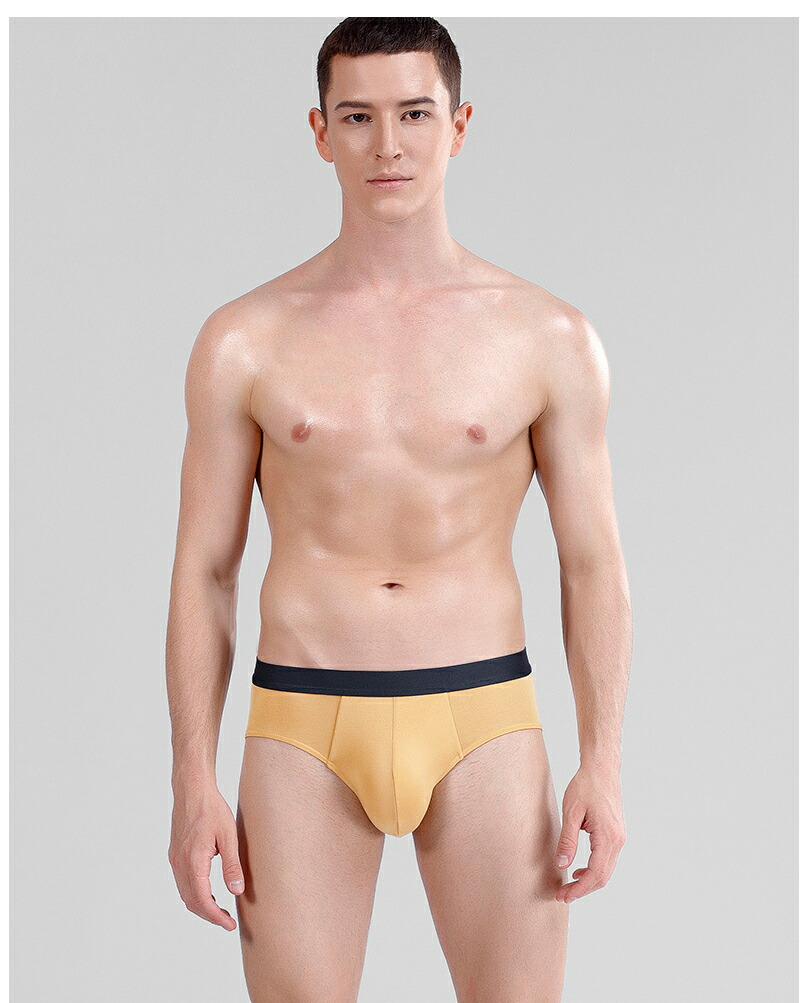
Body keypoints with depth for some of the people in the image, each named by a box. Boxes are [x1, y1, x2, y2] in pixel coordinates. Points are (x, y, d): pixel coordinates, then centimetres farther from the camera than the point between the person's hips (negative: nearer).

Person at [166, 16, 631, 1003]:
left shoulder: (550, 338, 2)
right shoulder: (244, 341, 2)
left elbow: (593, 564, 4)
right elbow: (202, 572, 4)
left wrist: (602, 764, -5)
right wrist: (193, 785, -1)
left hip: (481, 719, 0)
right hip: (303, 733, 0)